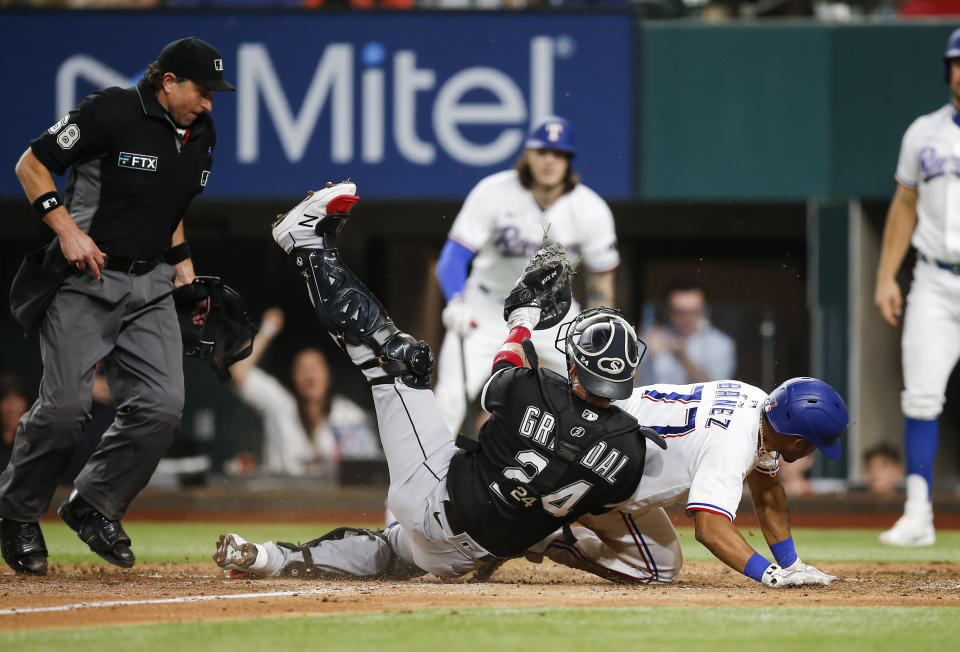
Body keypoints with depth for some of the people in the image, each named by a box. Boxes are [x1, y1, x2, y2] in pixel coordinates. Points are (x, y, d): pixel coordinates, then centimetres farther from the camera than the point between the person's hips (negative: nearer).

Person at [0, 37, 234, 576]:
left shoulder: (202, 133, 8)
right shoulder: (111, 112, -14)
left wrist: (180, 257, 14)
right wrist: (67, 230, -18)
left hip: (151, 285, 6)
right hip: (88, 275, -6)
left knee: (161, 405, -8)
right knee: (66, 406, -11)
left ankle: (94, 506, 11)